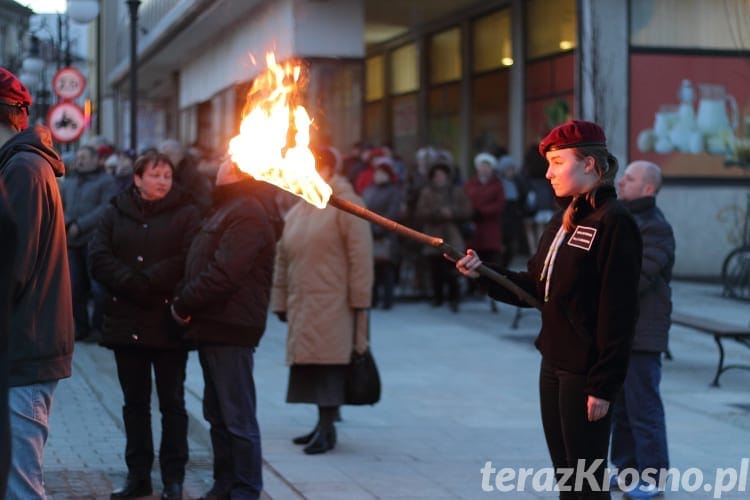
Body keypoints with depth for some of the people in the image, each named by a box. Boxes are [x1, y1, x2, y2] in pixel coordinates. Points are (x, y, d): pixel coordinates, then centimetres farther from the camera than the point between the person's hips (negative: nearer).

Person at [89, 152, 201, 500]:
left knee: (172, 403, 3)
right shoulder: (116, 213, 9)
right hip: (126, 322, 3)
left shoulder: (186, 214, 1)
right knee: (135, 403, 10)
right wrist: (132, 284, -16)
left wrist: (147, 282, -17)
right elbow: (98, 258, -3)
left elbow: (187, 261, -13)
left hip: (168, 323, -3)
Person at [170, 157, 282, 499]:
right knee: (218, 415, 16)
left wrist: (184, 304, -13)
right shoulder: (226, 208, 19)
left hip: (230, 329, -11)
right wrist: (184, 298, 7)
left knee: (237, 417, -4)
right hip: (213, 327, 11)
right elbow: (202, 265, 21)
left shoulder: (247, 213, -15)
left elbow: (224, 274, -23)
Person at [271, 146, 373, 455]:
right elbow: (283, 261, 20)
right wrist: (280, 301, 16)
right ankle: (323, 425, 15)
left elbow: (360, 256, -10)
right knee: (309, 365, 7)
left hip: (333, 305, -7)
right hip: (302, 305, 7)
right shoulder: (297, 212, 19)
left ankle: (327, 428, -8)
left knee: (328, 364, -10)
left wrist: (359, 300, -13)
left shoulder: (345, 205, -5)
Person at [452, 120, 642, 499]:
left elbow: (618, 311, -19)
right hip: (553, 366, 9)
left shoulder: (613, 223, -16)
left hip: (586, 372, -9)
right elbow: (534, 288, 14)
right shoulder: (562, 221, 13)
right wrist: (482, 274, 0)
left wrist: (603, 385, -20)